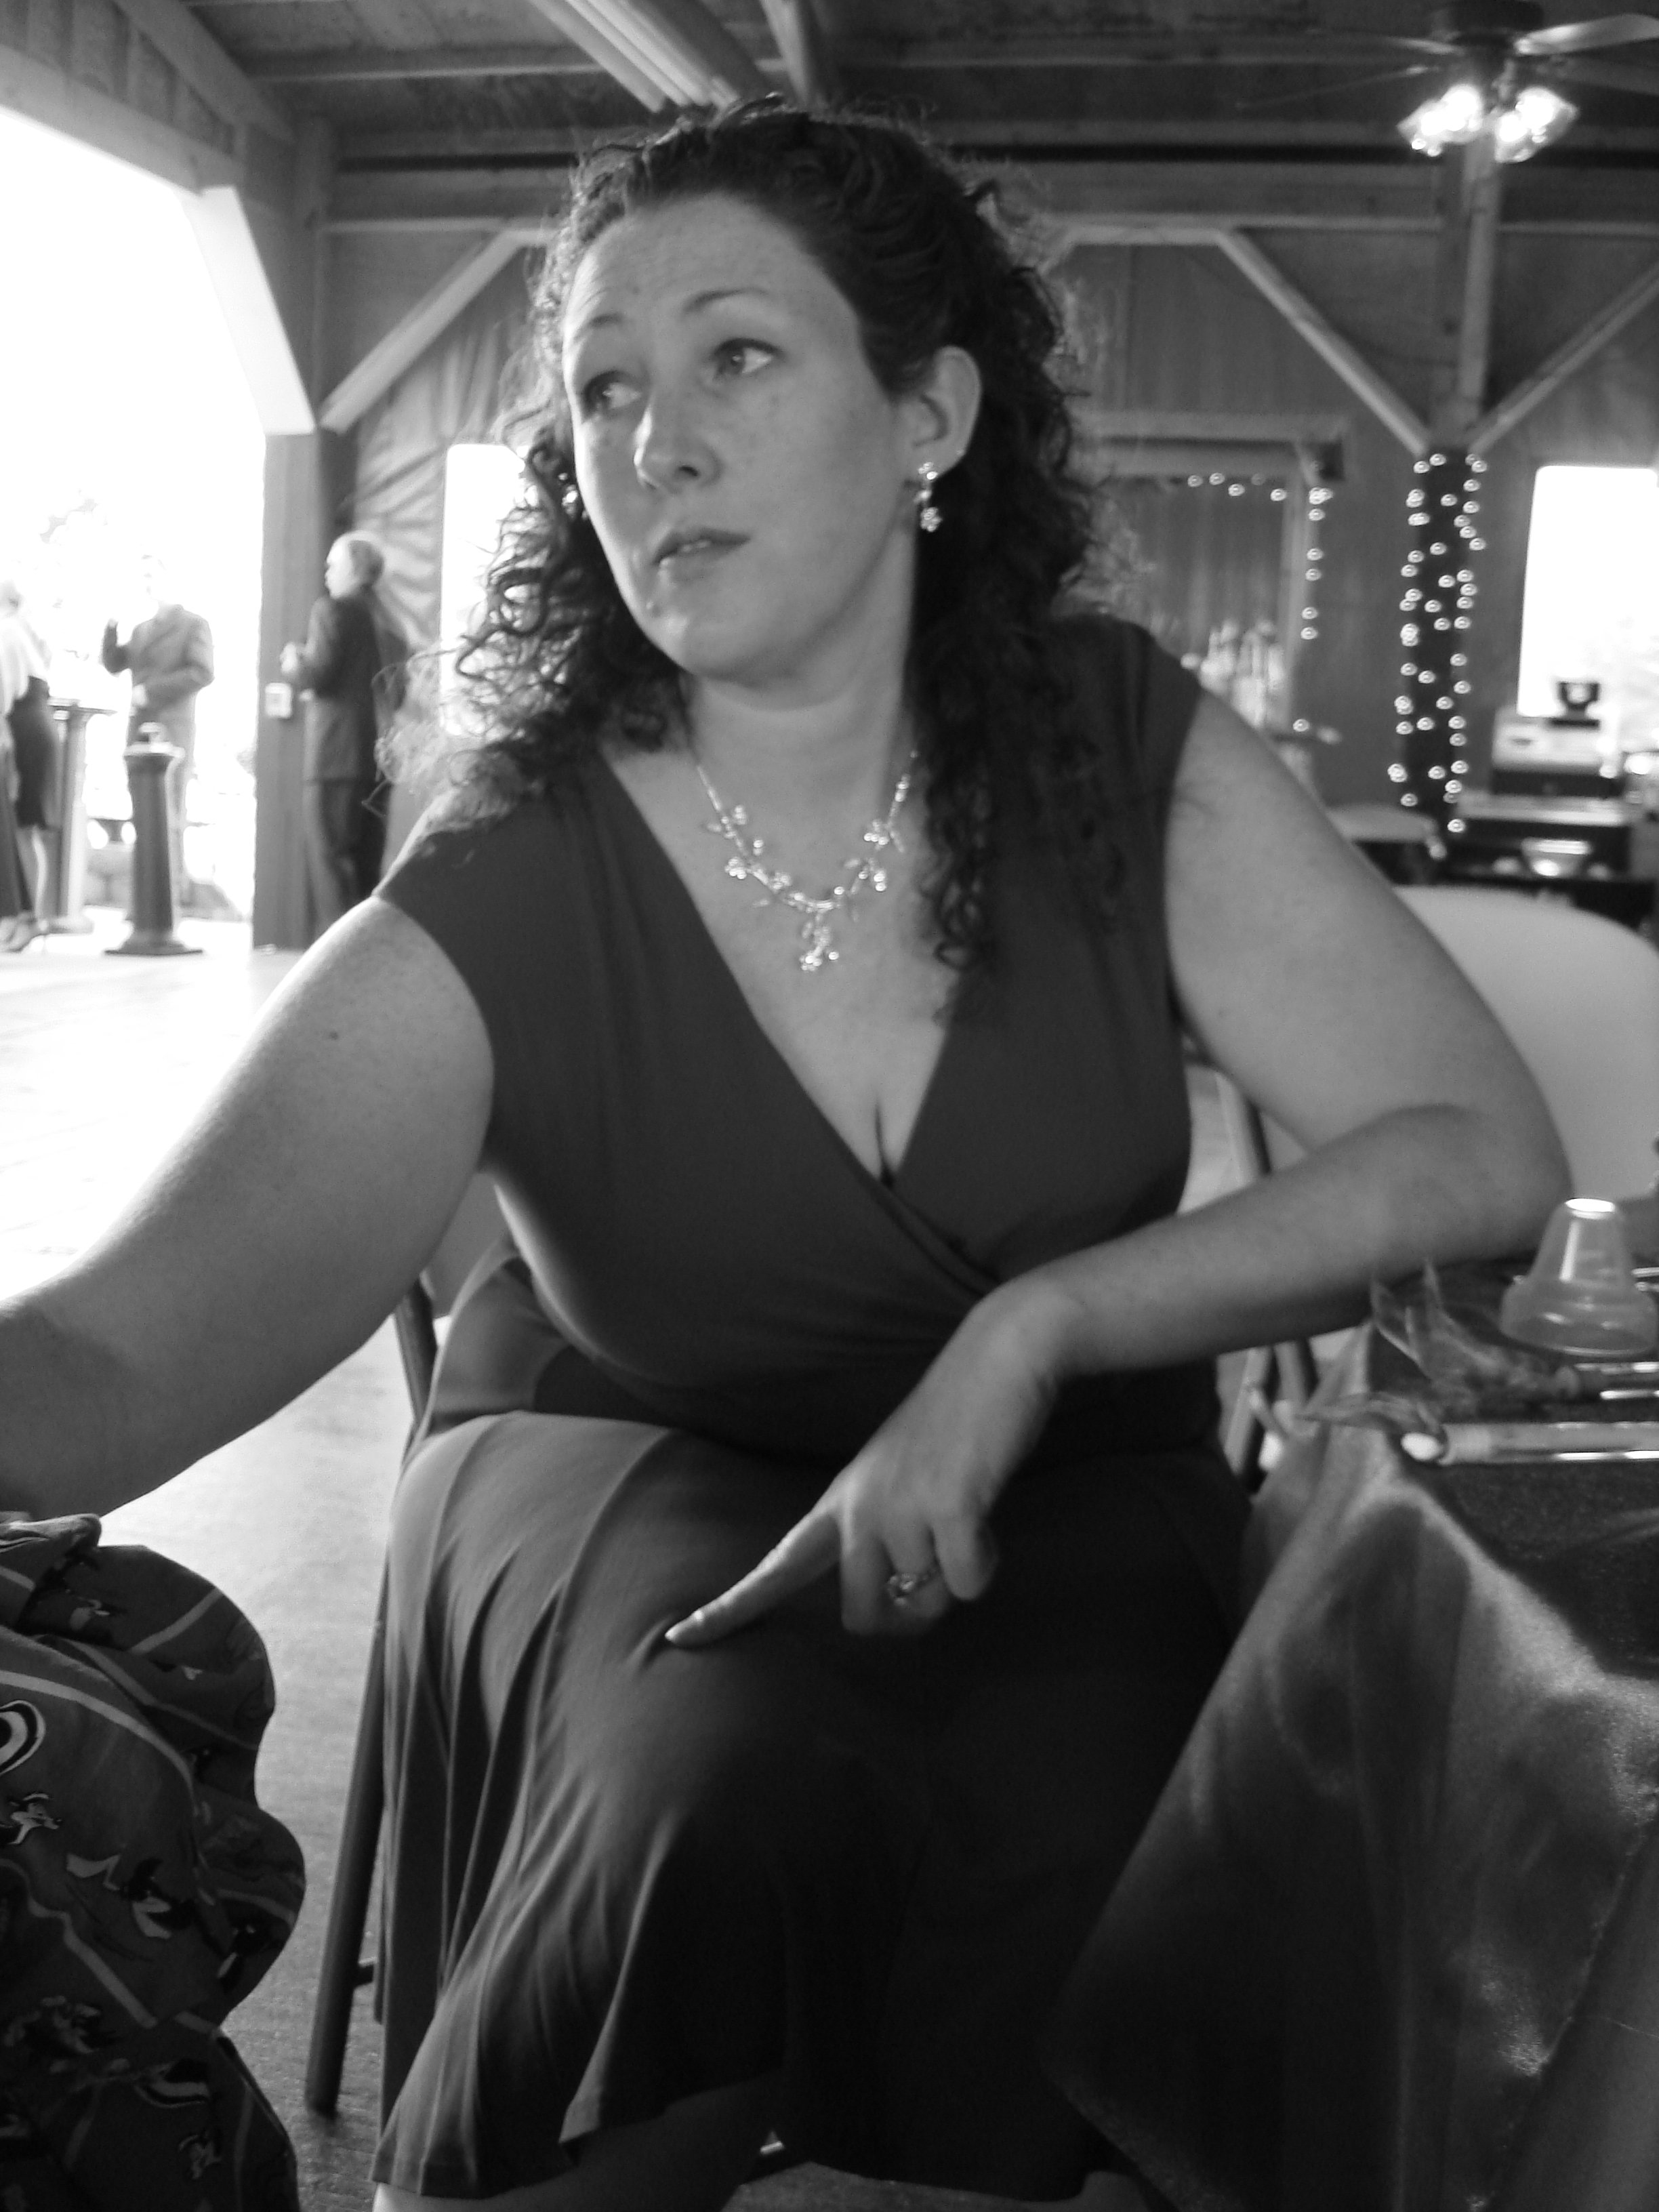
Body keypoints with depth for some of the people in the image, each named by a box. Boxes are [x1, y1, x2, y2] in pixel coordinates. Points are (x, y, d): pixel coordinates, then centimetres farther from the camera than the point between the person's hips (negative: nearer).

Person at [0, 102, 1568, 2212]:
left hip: (1061, 1492, 2)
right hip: (632, 1468, -1)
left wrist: (1030, 1329, -26)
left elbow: (1486, 1154, -15)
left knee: (1043, 1873, -27)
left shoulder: (1119, 752, -12)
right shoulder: (499, 908, -19)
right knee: (726, 1787, -31)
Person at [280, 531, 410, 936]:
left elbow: (319, 673, -15)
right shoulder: (388, 621, 17)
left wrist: (293, 663, 6)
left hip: (338, 755, -8)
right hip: (379, 755, 8)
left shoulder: (333, 610, -6)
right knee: (367, 861, 10)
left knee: (329, 857, -7)